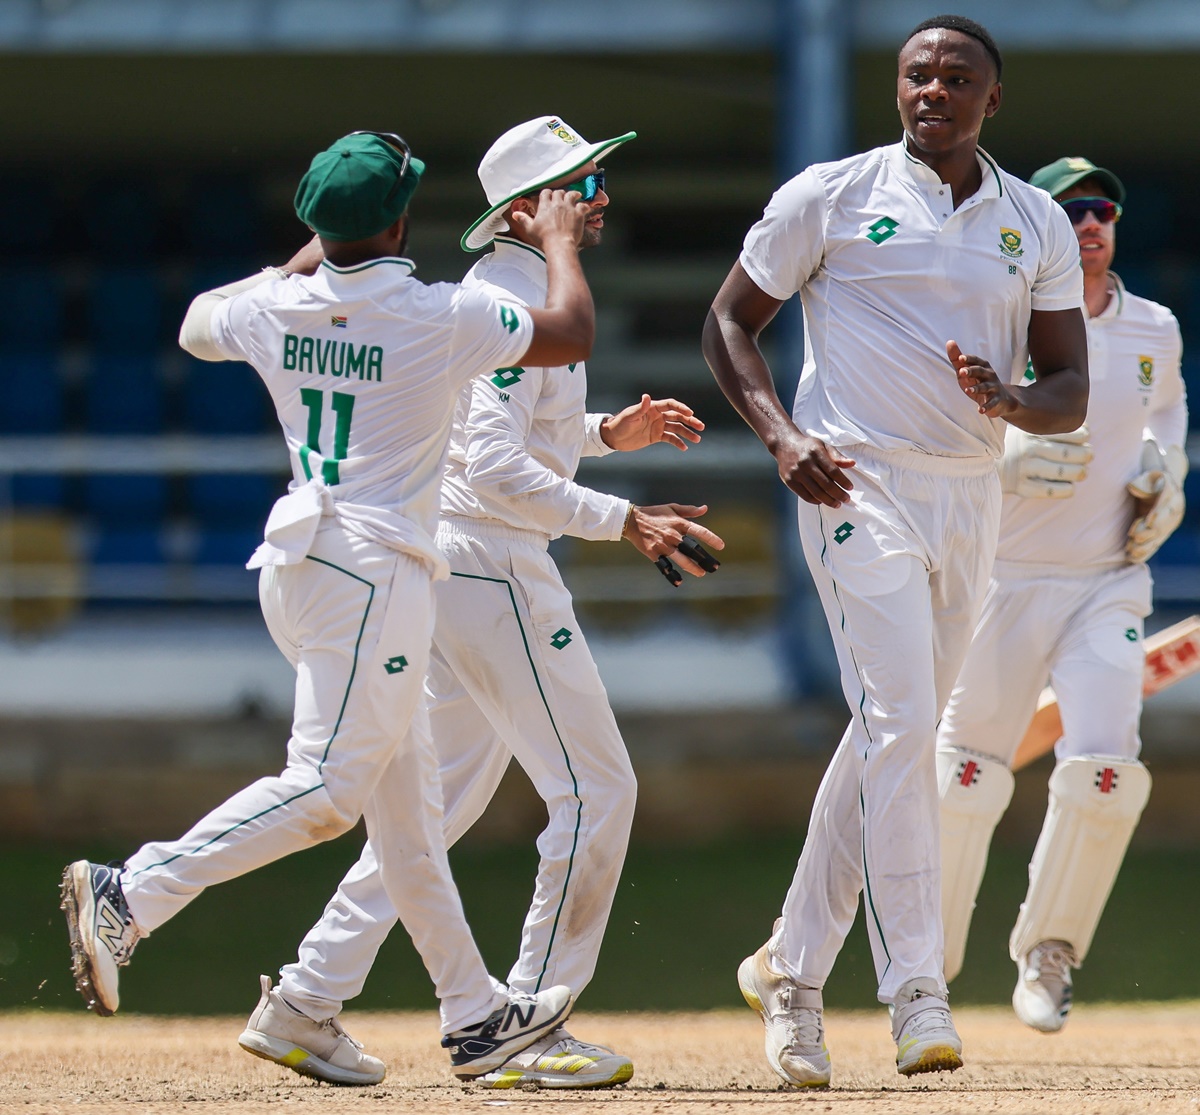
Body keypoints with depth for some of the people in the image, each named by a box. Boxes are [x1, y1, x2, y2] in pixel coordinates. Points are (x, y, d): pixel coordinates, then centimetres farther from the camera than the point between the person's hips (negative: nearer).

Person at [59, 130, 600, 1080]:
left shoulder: (277, 307, 4)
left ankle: (475, 1012, 19)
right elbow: (573, 334, 2)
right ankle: (129, 898, -24)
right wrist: (560, 243, 19)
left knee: (408, 801, 13)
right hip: (376, 571, -8)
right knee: (326, 786, -13)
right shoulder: (442, 316, -11)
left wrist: (304, 263, 32)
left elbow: (197, 324, 27)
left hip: (297, 562, 8)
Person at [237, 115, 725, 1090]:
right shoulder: (513, 303, -17)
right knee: (595, 788, -5)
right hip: (494, 569, -11)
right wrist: (624, 521, -25)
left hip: (444, 569, 11)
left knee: (443, 791, 15)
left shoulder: (500, 291, 16)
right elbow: (497, 472, -25)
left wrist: (609, 433, 16)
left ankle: (309, 1001, 14)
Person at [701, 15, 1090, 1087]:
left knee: (892, 736, 10)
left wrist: (1009, 401, -15)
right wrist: (782, 435, -12)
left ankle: (792, 969, 23)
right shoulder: (831, 195, 0)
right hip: (859, 484, -5)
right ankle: (917, 991, -21)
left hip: (971, 503, 5)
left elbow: (1073, 392, 8)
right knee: (901, 724, -18)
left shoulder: (1039, 226, 10)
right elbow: (730, 322, 5)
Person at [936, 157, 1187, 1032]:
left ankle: (1048, 956, 5)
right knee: (966, 782, 1)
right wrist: (1003, 461, -22)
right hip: (1005, 581, -2)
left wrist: (1166, 475, 8)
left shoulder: (1154, 331, 6)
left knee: (1105, 773, -15)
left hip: (1108, 587, 3)